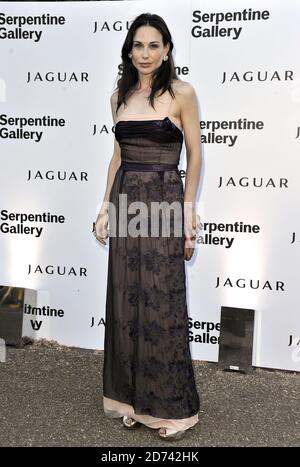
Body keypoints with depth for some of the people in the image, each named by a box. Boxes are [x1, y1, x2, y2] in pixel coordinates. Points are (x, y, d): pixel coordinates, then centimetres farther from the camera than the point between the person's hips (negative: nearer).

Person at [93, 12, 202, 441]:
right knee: (125, 302, 9)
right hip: (124, 200, 5)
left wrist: (188, 214, -8)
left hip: (164, 201, -5)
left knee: (161, 305, 0)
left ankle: (171, 405, 15)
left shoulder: (181, 93, -3)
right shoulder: (119, 96, 12)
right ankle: (131, 395, 26)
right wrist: (106, 207, 12)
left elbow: (194, 155, -3)